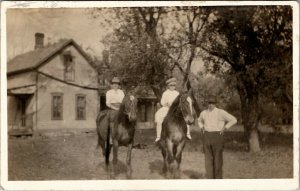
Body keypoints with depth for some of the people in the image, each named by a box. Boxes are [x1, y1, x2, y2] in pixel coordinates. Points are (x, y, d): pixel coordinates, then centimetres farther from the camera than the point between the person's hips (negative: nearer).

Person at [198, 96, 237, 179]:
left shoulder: (221, 112, -6)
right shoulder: (204, 113, 8)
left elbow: (233, 120, -4)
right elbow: (200, 121, 30)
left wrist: (224, 129, -8)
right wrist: (202, 128, 12)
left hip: (217, 137, -4)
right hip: (206, 137, 4)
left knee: (217, 159, 1)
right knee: (208, 158, 4)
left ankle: (218, 179, 12)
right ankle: (210, 179, 11)